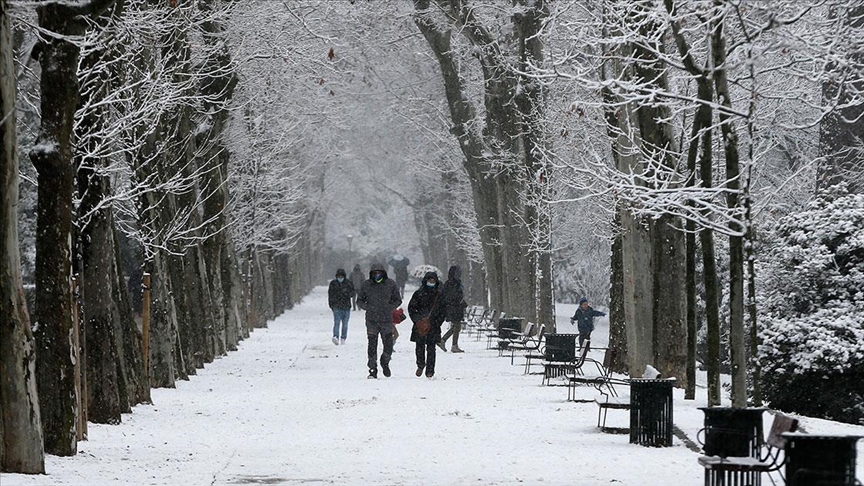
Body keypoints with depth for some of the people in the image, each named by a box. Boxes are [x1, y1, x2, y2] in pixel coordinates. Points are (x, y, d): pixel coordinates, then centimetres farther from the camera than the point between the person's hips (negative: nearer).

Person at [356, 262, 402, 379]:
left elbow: (398, 300, 10)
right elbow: (359, 300, 12)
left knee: (388, 346, 0)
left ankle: (385, 362, 29)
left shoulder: (391, 284, 2)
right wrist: (368, 307, -4)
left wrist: (389, 307, -6)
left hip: (386, 320, 0)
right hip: (371, 320, 0)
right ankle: (372, 370, 7)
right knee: (372, 346, -2)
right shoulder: (366, 285, 3)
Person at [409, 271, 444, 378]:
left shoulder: (439, 295, 9)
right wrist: (416, 319, -6)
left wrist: (438, 322, 0)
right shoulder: (419, 293, 5)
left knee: (431, 348, -2)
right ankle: (420, 365, 22)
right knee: (419, 347, 0)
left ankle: (430, 371, 1)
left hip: (433, 326, 0)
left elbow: (443, 310, 12)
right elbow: (411, 307, 6)